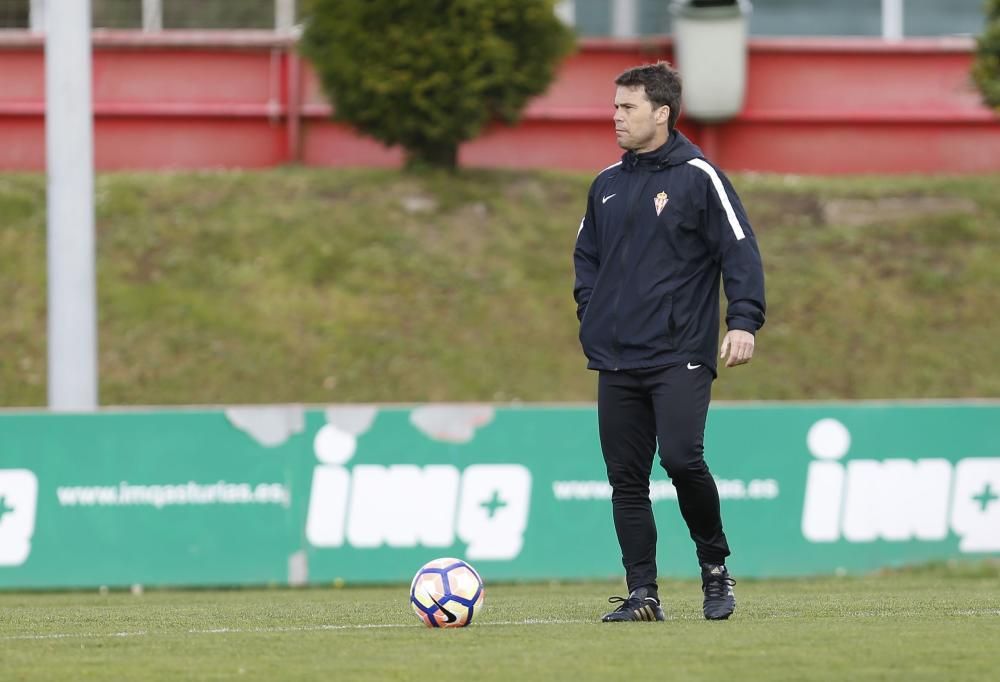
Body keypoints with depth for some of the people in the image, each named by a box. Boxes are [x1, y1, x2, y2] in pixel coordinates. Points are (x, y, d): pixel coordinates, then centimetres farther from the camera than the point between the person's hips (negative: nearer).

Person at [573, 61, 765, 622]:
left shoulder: (698, 177, -4)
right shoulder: (607, 185, 14)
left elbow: (740, 250, -7)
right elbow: (586, 254, 27)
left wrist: (744, 322, -17)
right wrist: (591, 313, 12)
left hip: (681, 355, -6)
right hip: (617, 361, 6)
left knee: (682, 458, -18)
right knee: (627, 479, 2)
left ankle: (715, 565, 4)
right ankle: (642, 593, 6)